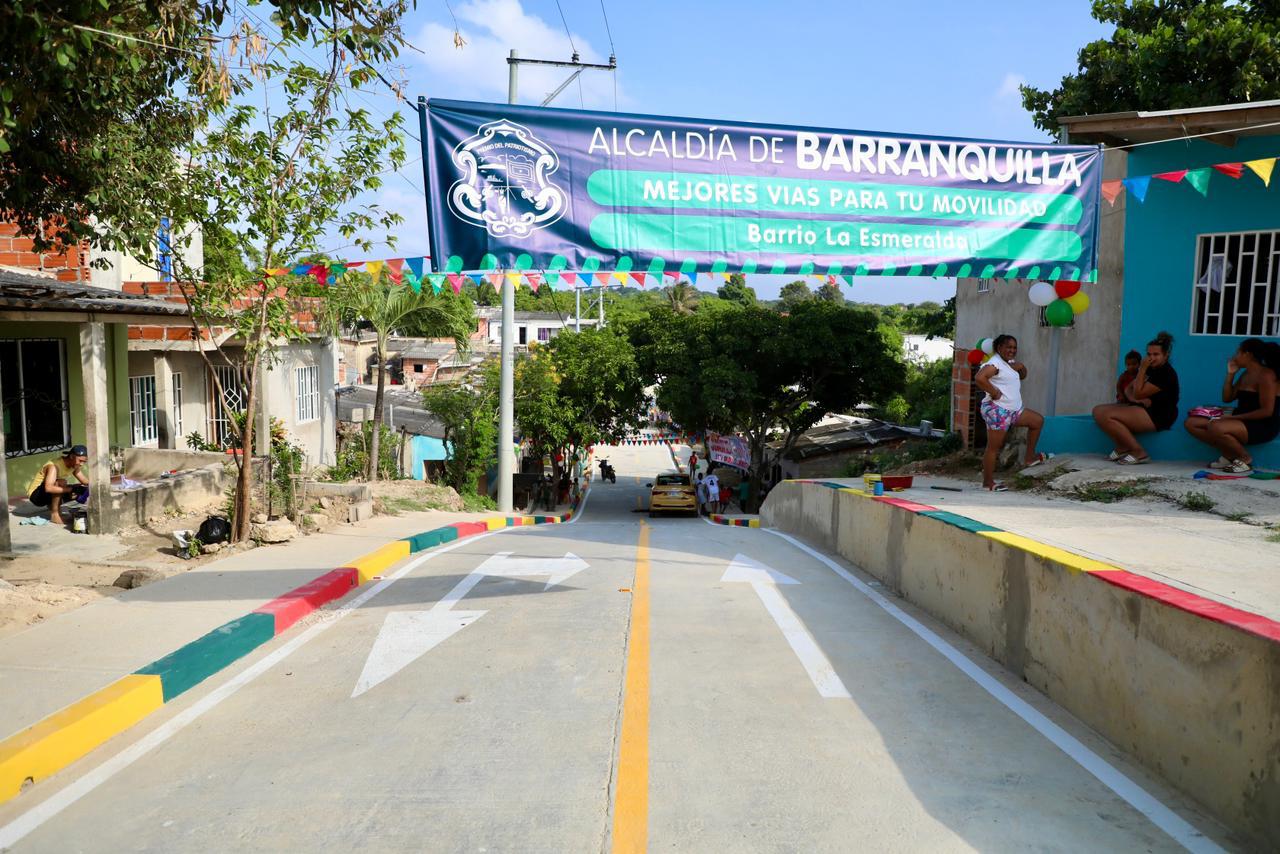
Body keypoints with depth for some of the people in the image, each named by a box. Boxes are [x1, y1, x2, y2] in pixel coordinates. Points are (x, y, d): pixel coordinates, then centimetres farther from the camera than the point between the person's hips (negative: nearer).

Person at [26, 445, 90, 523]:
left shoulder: (74, 465, -5)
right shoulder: (55, 466, -29)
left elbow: (84, 481, 3)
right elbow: (48, 488, -43)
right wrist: (71, 489, -46)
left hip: (50, 495, 8)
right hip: (36, 495, -8)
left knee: (81, 490, -7)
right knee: (61, 482, -34)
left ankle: (52, 506, 7)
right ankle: (54, 515, -21)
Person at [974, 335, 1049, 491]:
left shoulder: (1010, 362, 16)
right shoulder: (995, 363, -14)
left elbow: (1023, 376, 28)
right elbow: (979, 378, -30)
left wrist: (1021, 367, 5)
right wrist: (994, 392, -22)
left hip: (1014, 410, 10)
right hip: (997, 411, -10)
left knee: (1038, 420, 16)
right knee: (994, 447, -4)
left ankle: (1030, 457, 22)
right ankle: (988, 482, 4)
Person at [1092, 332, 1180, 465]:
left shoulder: (1166, 374, -14)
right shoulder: (1150, 369, 16)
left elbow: (1138, 393, -18)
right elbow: (1128, 389, 13)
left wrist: (1142, 369, -14)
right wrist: (1134, 398, -10)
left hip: (1158, 416, -10)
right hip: (1141, 409, 10)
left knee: (1106, 416, -26)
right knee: (1098, 410, -4)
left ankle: (1139, 452, -17)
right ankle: (1122, 447, -3)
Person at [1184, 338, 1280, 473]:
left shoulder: (1265, 375, -14)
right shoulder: (1246, 374, 14)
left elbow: (1267, 411, -20)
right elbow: (1227, 398, 13)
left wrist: (1233, 417, -21)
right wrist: (1230, 374, 7)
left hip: (1263, 426, -9)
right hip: (1242, 421, 9)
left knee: (1215, 428, -38)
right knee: (1190, 423, -2)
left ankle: (1244, 458, -11)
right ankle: (1229, 455, 1)